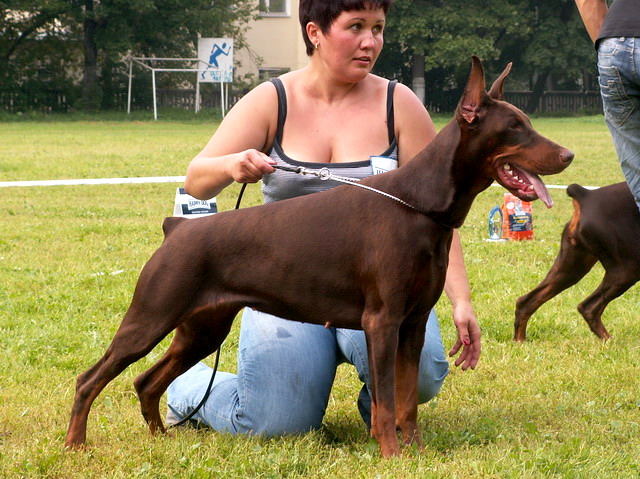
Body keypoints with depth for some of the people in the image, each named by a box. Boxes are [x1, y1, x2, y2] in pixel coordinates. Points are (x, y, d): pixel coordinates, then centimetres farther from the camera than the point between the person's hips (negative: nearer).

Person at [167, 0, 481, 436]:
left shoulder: (399, 105, -1)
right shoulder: (270, 102, 1)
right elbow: (196, 182, -4)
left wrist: (461, 301, -12)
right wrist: (232, 166, -28)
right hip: (291, 281, 0)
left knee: (418, 375, -33)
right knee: (275, 424, -16)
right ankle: (191, 387, 19)